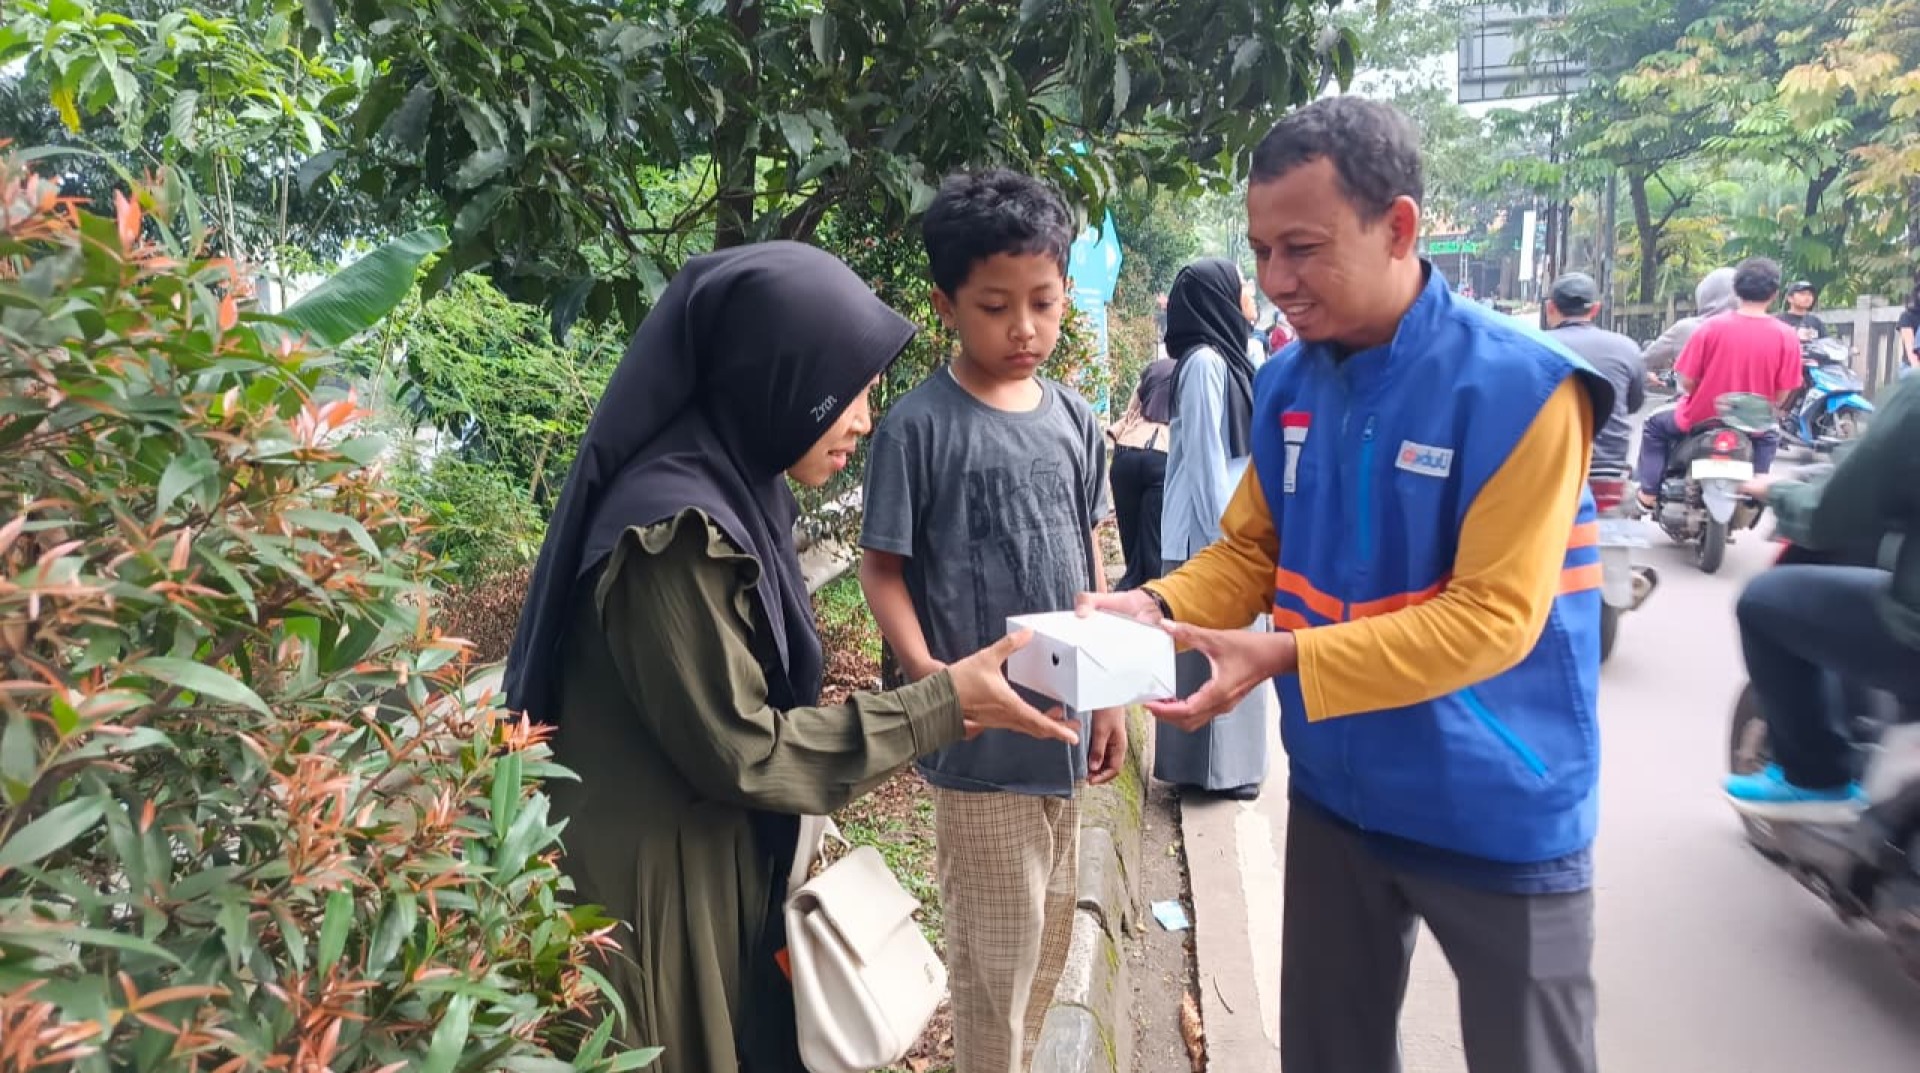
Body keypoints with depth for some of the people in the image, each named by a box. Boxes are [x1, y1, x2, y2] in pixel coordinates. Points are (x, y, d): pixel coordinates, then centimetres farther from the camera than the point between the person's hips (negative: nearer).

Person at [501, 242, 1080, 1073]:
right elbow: (738, 749, -22)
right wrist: (941, 707, -18)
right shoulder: (678, 528, -26)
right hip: (656, 889, -8)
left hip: (726, 870, 9)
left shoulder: (731, 488, 3)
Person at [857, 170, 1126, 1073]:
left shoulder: (1073, 418, 4)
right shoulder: (919, 426, -13)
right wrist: (929, 678, -26)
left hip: (1063, 724, 6)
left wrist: (1109, 694, 10)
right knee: (995, 960, 8)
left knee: (1049, 943, 21)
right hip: (981, 741, -6)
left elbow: (1088, 561, 10)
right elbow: (882, 571, -10)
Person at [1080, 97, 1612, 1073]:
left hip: (1497, 820, -5)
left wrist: (1282, 660, -31)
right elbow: (1250, 552, 6)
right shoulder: (1286, 385, -2)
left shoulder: (1520, 387, -21)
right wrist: (1159, 608, -14)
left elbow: (1493, 617, -24)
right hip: (1334, 798, 6)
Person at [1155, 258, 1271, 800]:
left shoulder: (1219, 357, 12)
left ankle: (1212, 759, 26)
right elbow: (1206, 457, -19)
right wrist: (1226, 536, -18)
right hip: (1211, 532, -10)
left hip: (1223, 525, 10)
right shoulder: (1206, 362, -16)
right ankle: (1212, 764, 9)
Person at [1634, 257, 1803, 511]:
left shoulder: (1712, 326, -16)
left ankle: (1649, 492, 16)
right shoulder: (1786, 336, -13)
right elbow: (1781, 394, -7)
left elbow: (1687, 382, -12)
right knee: (1769, 438, 36)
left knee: (1655, 427, 26)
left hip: (1701, 420, -2)